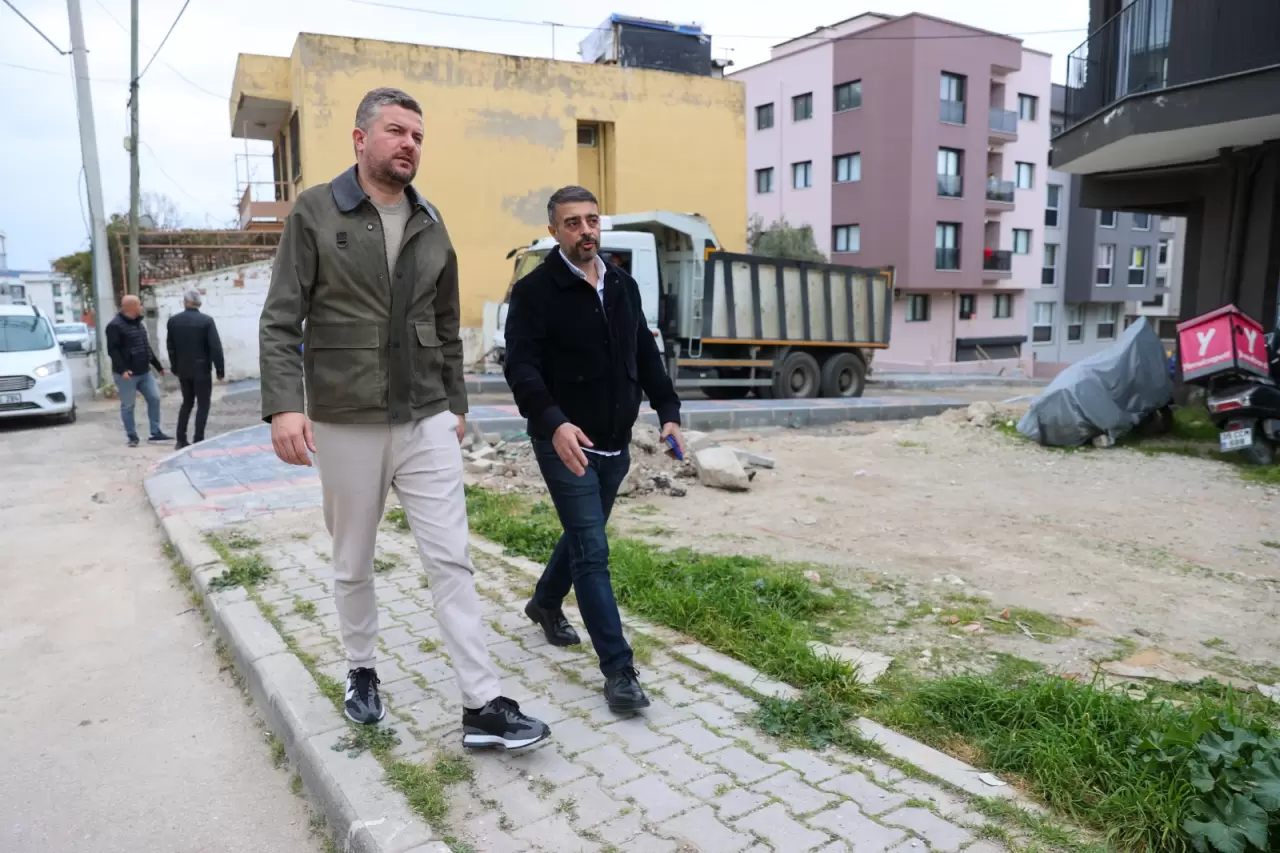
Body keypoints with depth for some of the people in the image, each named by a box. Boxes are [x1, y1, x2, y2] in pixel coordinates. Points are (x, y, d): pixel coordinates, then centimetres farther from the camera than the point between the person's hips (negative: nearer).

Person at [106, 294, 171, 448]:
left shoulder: (139, 323, 15)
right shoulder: (115, 326, -12)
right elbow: (112, 350, -17)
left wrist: (158, 365, 22)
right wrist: (122, 369, -27)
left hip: (144, 372, 8)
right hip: (127, 374, -8)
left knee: (155, 399, 5)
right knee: (128, 406, 2)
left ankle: (156, 433, 12)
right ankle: (132, 437, 10)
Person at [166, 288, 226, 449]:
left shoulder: (173, 321, 2)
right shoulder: (206, 320, -11)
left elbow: (171, 346, 8)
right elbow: (216, 347, -15)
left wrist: (174, 367, 18)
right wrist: (220, 370, -9)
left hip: (183, 369, 4)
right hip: (201, 369, -4)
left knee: (187, 402, 17)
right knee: (203, 404, 4)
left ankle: (181, 440, 16)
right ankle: (198, 441, -1)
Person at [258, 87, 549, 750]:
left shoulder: (431, 226, 10)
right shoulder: (315, 212, -2)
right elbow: (281, 321, -7)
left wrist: (456, 404, 15)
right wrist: (284, 404, -19)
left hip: (427, 422, 3)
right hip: (346, 424, -2)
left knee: (451, 559, -1)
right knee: (353, 564, 13)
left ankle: (483, 707, 3)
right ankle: (362, 671, 36)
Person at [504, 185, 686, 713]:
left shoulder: (623, 286, 11)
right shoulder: (535, 291, -9)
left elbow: (645, 356, 14)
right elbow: (521, 367, -18)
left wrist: (667, 411, 2)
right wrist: (553, 422, -34)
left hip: (615, 444, 7)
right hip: (566, 442, -6)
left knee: (582, 536, 21)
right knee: (593, 551, -7)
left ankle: (545, 603, 47)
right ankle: (618, 670, 0)